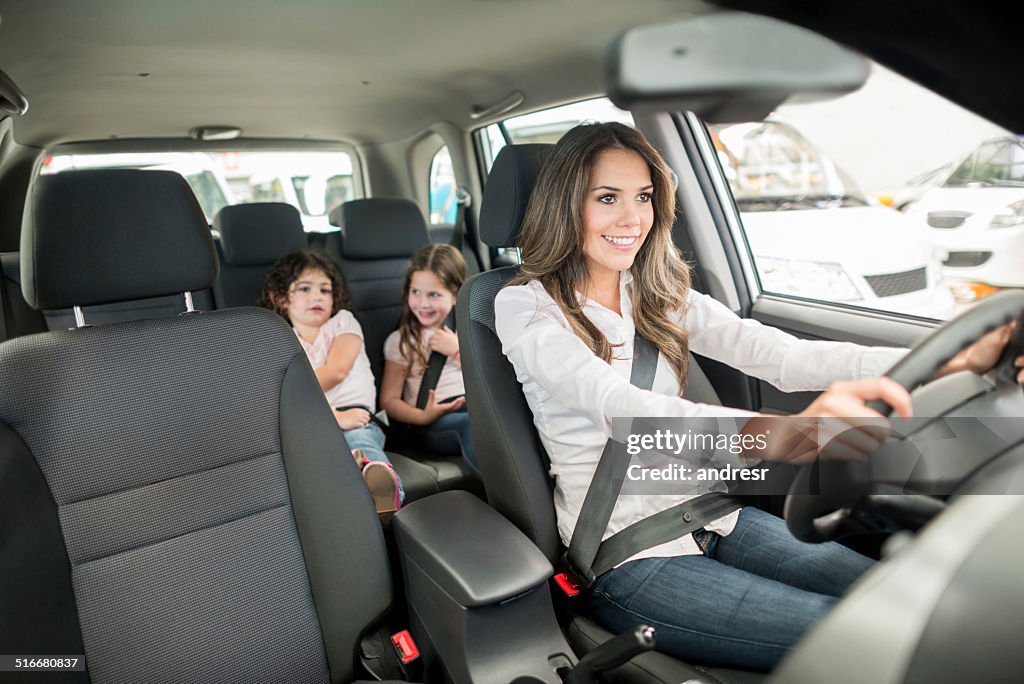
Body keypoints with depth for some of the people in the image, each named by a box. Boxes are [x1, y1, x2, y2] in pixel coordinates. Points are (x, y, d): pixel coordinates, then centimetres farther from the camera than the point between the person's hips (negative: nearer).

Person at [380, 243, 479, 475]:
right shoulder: (401, 341, 14)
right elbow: (389, 400, 9)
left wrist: (458, 350, 2)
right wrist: (422, 417, -10)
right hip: (436, 421, -2)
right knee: (472, 423, -37)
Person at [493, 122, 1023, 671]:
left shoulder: (656, 294, 6)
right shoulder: (525, 307, -13)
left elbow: (770, 353, -8)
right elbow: (618, 405, -31)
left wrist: (949, 360, -20)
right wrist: (783, 433, -48)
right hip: (626, 557, -5)